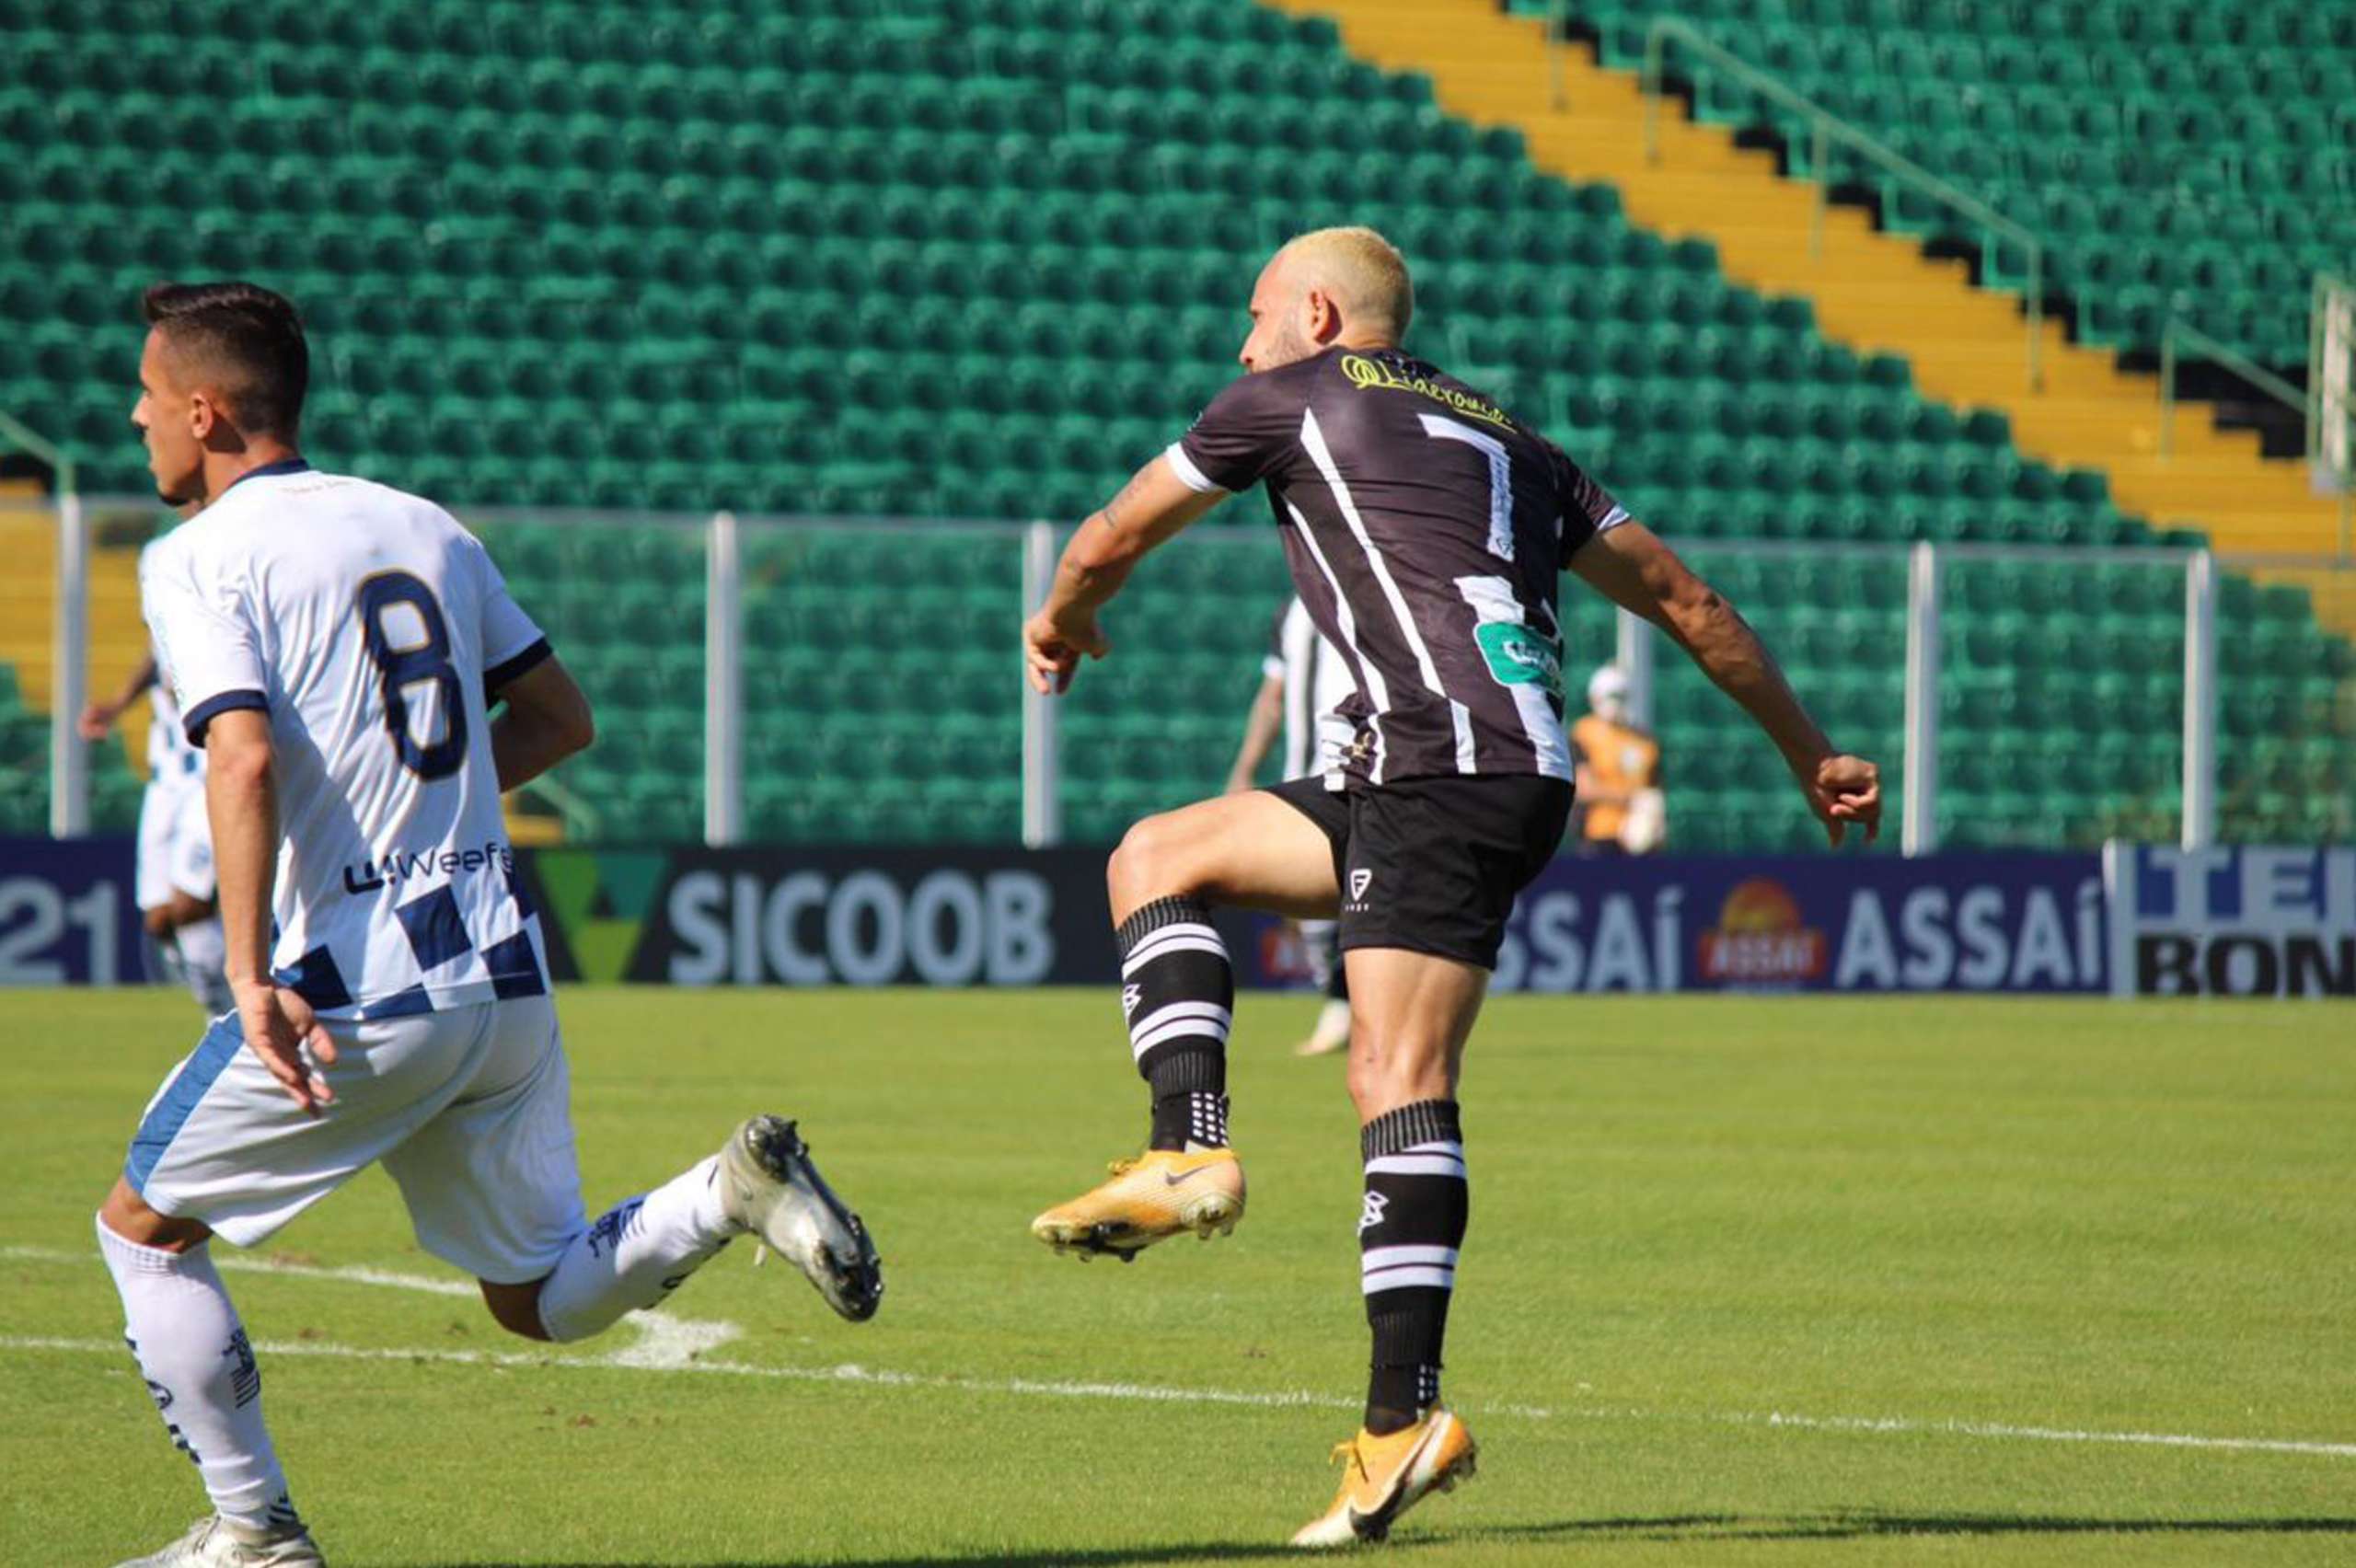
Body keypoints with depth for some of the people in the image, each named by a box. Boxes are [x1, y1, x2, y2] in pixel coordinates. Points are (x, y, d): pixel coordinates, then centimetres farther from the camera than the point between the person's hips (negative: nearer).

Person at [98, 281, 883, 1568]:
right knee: (537, 1299, 15)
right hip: (504, 975, 6)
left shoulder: (203, 562, -7)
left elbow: (244, 754, -23)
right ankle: (729, 1190, -11)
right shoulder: (424, 528, 15)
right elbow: (560, 718, 19)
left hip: (354, 987, -6)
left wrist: (249, 976, -28)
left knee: (143, 1226, 13)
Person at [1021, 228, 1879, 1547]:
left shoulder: (1296, 396, 11)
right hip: (1526, 773, 8)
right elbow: (1683, 599, 26)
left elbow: (1109, 545, 21)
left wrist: (1062, 622, 43)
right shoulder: (1503, 436, 28)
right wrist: (1809, 752, 33)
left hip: (1445, 761, -8)